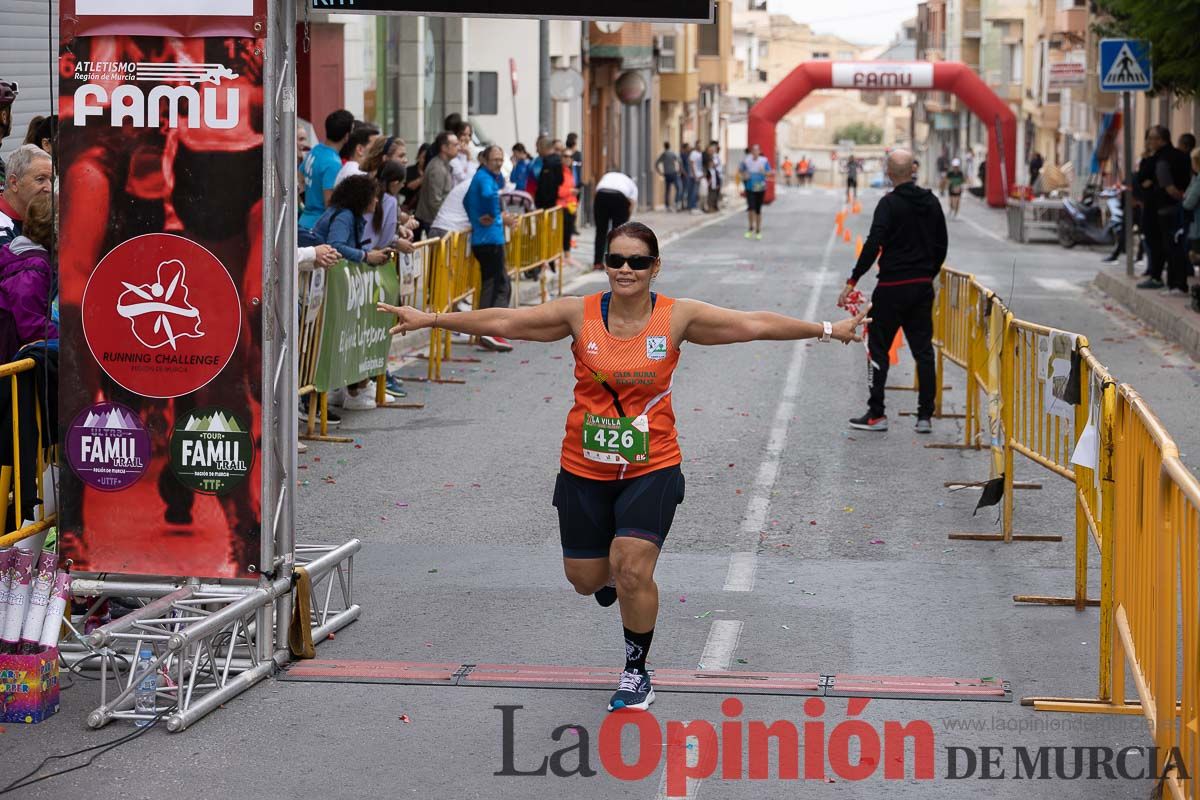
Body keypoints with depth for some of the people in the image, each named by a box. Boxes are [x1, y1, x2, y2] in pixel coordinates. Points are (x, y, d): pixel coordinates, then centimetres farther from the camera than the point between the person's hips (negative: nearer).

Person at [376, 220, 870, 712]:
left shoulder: (677, 317, -8)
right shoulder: (580, 314, -7)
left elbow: (754, 324, -7)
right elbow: (504, 321, -7)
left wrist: (827, 330, -7)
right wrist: (430, 320, -10)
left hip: (652, 468, -2)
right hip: (585, 469, 2)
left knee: (632, 571, -15)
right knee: (586, 578, 11)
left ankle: (636, 673, 8)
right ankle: (610, 572, 50)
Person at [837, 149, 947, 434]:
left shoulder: (889, 204, -12)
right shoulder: (931, 202, 7)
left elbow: (873, 245, -20)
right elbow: (941, 246, 13)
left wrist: (852, 282, -18)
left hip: (893, 287, -6)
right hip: (923, 287, 6)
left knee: (878, 349, 4)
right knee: (923, 349, 8)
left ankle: (876, 414, 5)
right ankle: (925, 416, 6)